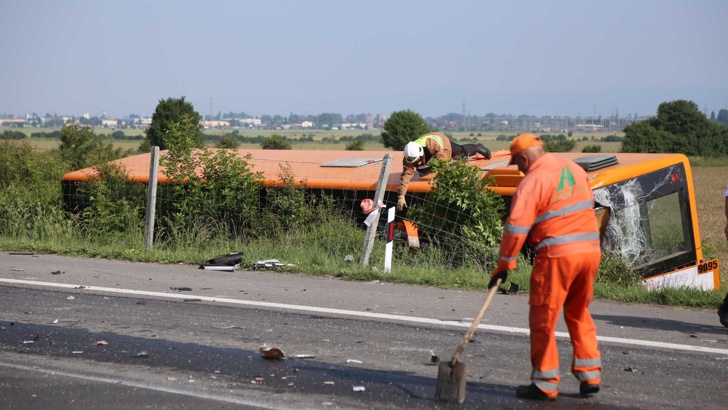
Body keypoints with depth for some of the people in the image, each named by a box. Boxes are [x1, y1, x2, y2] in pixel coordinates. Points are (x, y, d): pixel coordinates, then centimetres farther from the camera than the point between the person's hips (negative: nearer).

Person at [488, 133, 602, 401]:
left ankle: (545, 384, 7)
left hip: (557, 255, -7)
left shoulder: (533, 181, -8)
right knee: (579, 315, 20)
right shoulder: (575, 169, 13)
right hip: (591, 250, 7)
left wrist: (504, 266, -5)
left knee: (543, 319, 4)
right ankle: (590, 375, 19)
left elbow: (516, 228, -11)